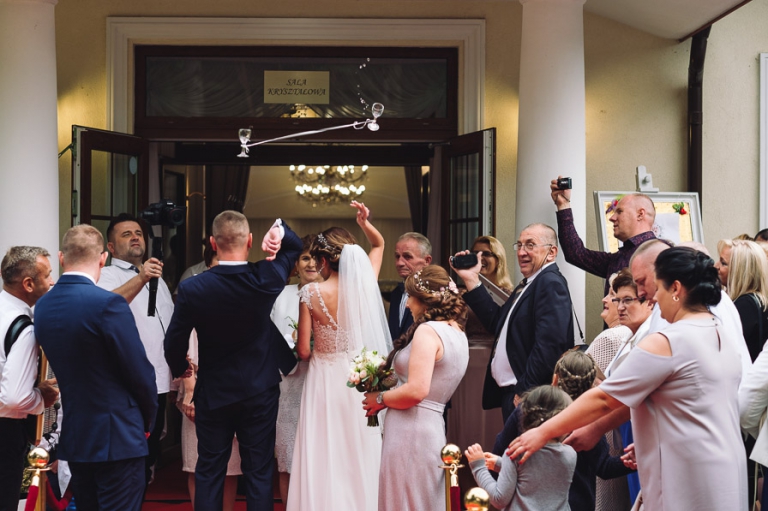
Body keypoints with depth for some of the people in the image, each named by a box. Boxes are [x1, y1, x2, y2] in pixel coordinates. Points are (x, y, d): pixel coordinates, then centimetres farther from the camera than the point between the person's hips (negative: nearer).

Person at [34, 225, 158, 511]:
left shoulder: (42, 307, 3)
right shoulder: (108, 304, -18)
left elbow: (65, 368, 11)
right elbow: (140, 372, -13)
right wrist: (148, 420, 4)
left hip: (73, 438, 7)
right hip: (117, 438, -7)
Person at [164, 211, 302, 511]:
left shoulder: (192, 289, -17)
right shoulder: (267, 279, -14)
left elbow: (174, 343, -5)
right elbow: (294, 246, 6)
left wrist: (179, 369, 16)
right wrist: (277, 231, -15)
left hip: (213, 393, 0)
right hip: (260, 391, 1)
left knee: (209, 474, 10)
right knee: (259, 474, 8)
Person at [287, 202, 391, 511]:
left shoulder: (311, 293, -13)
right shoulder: (364, 283, -6)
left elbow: (303, 350, -8)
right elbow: (379, 245, 15)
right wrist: (365, 224, 0)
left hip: (325, 380, -3)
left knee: (325, 460, 5)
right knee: (359, 457, 12)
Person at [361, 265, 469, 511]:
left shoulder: (428, 330, -13)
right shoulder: (458, 334, 14)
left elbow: (416, 390, -23)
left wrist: (380, 399, -7)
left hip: (411, 432, -9)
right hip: (434, 428, 9)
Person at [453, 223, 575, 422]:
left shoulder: (551, 283, -15)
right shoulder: (528, 284, 18)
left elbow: (549, 344, -24)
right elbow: (497, 322, 16)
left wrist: (524, 391, -22)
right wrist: (471, 280, 14)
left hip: (527, 394, -10)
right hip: (510, 392, 10)